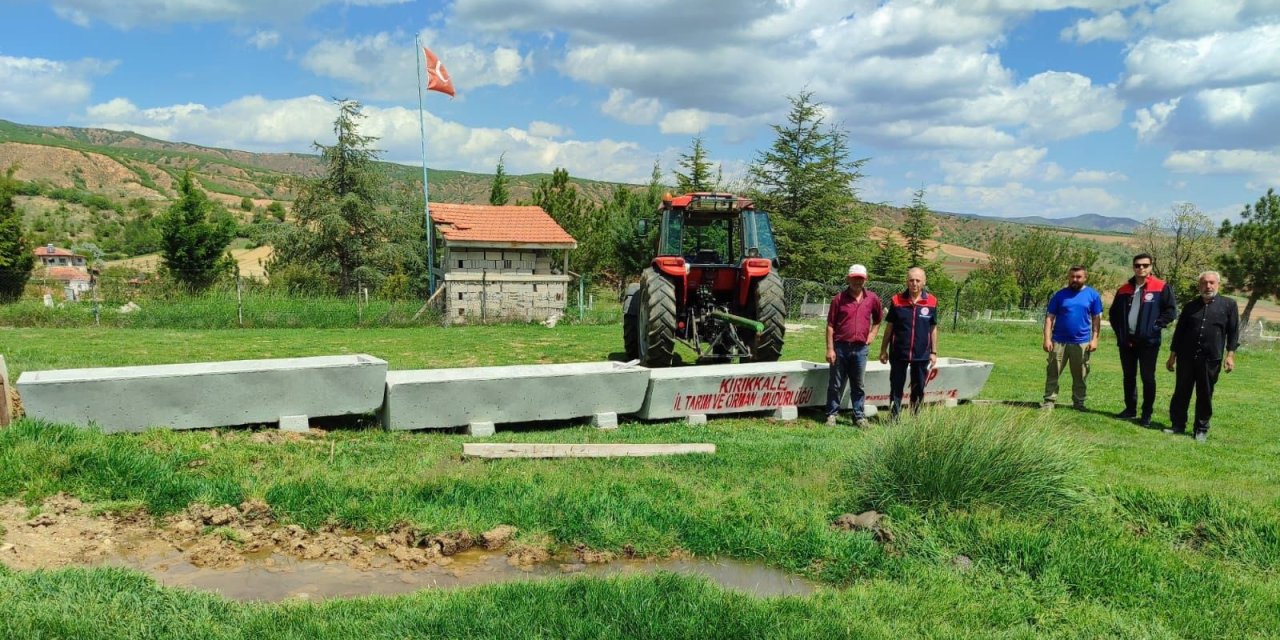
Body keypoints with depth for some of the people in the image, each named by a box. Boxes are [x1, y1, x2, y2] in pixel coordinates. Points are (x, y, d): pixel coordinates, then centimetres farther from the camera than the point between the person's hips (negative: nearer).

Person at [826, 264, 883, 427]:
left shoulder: (872, 299, 5)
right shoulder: (839, 298, -3)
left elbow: (878, 318, 24)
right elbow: (830, 325, -4)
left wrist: (873, 334, 9)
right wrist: (830, 349, -9)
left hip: (860, 348, 2)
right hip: (840, 347, -2)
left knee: (858, 386, 10)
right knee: (836, 384, 5)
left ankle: (859, 416, 17)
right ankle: (831, 415, 13)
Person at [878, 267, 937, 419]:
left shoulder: (931, 302, -1)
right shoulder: (897, 301, -2)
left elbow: (933, 329, 6)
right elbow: (889, 327, 4)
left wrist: (934, 352, 5)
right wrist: (883, 350, 3)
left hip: (921, 354, 1)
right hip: (898, 353, -1)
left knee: (918, 388, 11)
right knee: (896, 388, 6)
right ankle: (894, 418, 14)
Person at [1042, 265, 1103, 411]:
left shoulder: (1093, 295, 2)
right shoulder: (1060, 295, 1)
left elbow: (1096, 319, 5)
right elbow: (1050, 317, 1)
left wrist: (1094, 339, -3)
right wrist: (1047, 339, -7)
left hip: (1082, 342, 0)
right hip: (1059, 341, 0)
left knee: (1080, 376, 9)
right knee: (1052, 373, 1)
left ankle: (1078, 402, 20)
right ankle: (1049, 400, 7)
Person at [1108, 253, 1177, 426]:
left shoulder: (1161, 287, -4)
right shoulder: (1124, 289, 10)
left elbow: (1171, 311, -6)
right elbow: (1114, 313, 17)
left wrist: (1154, 327, -12)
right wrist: (1119, 331, 6)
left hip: (1148, 341, -4)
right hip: (1126, 341, 4)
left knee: (1148, 378, 1)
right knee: (1129, 377, 12)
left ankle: (1147, 414, 7)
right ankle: (1130, 409, 22)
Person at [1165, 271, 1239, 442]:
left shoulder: (1228, 305, 3)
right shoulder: (1190, 306, 9)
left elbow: (1233, 331, 2)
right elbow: (1179, 332, 12)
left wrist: (1230, 354, -6)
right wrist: (1172, 356, 11)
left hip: (1211, 359, -2)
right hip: (1186, 358, 2)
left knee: (1205, 395, 5)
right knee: (1181, 393, 5)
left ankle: (1201, 429, 15)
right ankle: (1177, 425, 15)